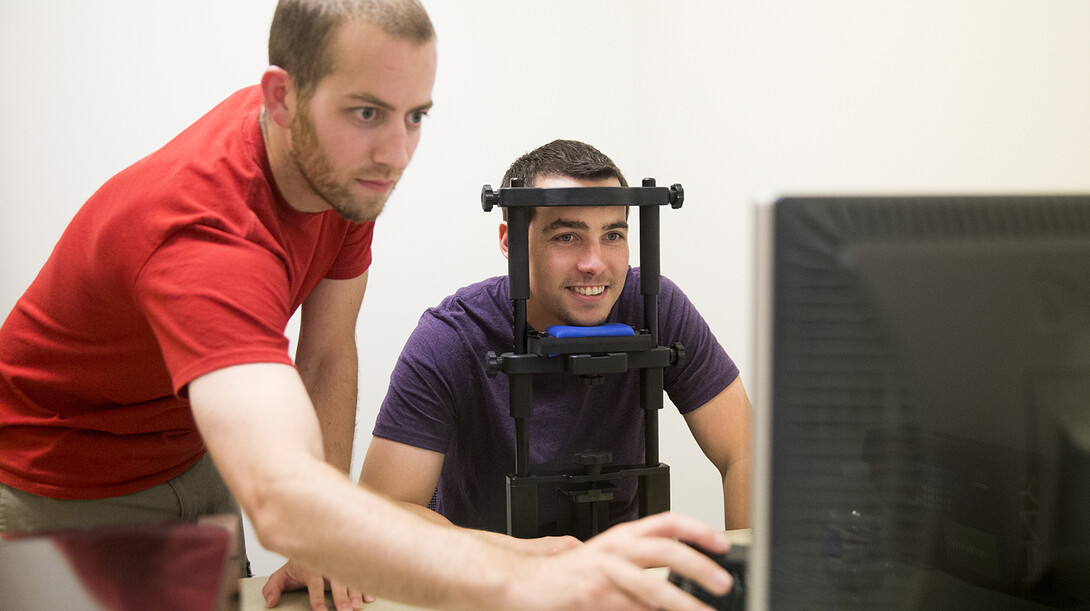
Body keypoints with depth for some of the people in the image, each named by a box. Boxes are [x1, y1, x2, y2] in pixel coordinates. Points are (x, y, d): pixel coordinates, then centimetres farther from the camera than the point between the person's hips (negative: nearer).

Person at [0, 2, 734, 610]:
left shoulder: (342, 163, -16)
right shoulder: (205, 232, -42)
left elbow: (328, 352, -5)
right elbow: (280, 499, -56)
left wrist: (324, 542, -15)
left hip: (192, 457, 6)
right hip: (61, 488, -6)